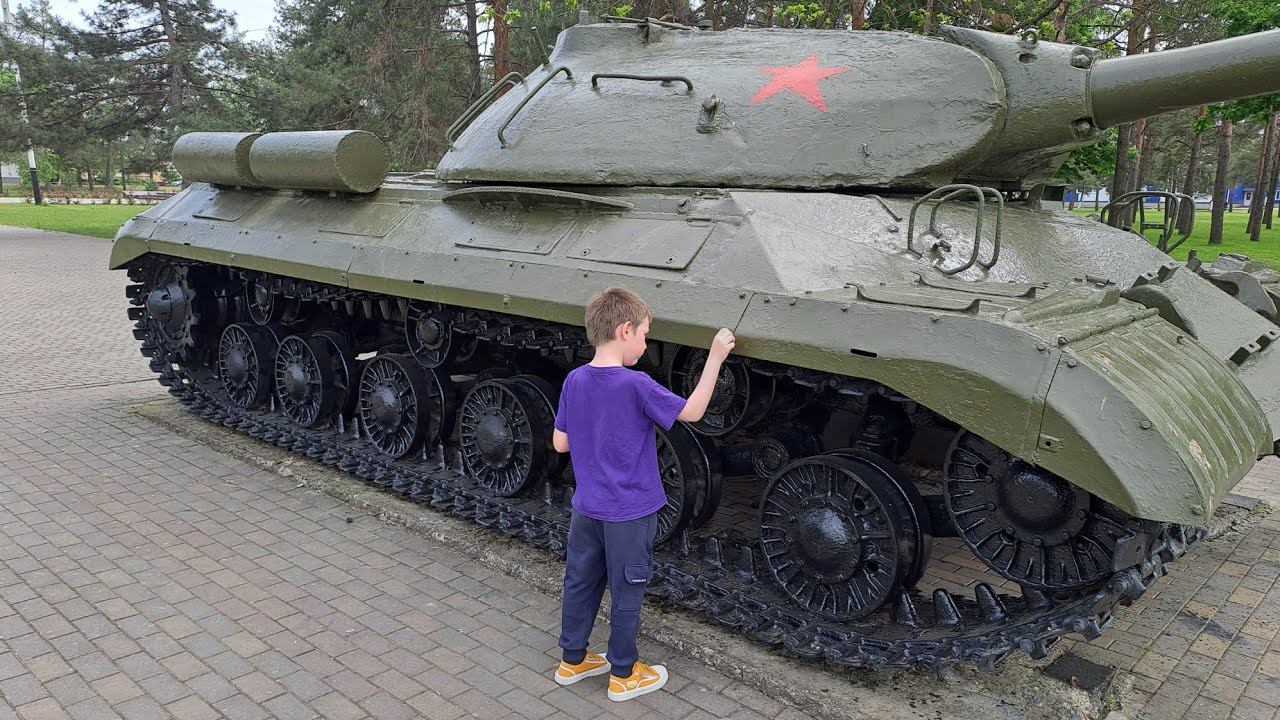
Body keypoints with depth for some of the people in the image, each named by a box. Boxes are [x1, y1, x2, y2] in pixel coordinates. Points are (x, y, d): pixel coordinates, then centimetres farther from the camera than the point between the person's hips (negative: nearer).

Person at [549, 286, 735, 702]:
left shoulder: (574, 381, -4)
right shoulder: (635, 385, -23)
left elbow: (560, 443, 2)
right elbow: (692, 412, -13)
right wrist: (715, 357, -10)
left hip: (585, 508, 6)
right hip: (628, 514, -6)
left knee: (580, 583, 20)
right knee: (626, 595, 11)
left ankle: (572, 660, 36)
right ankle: (623, 676, 27)